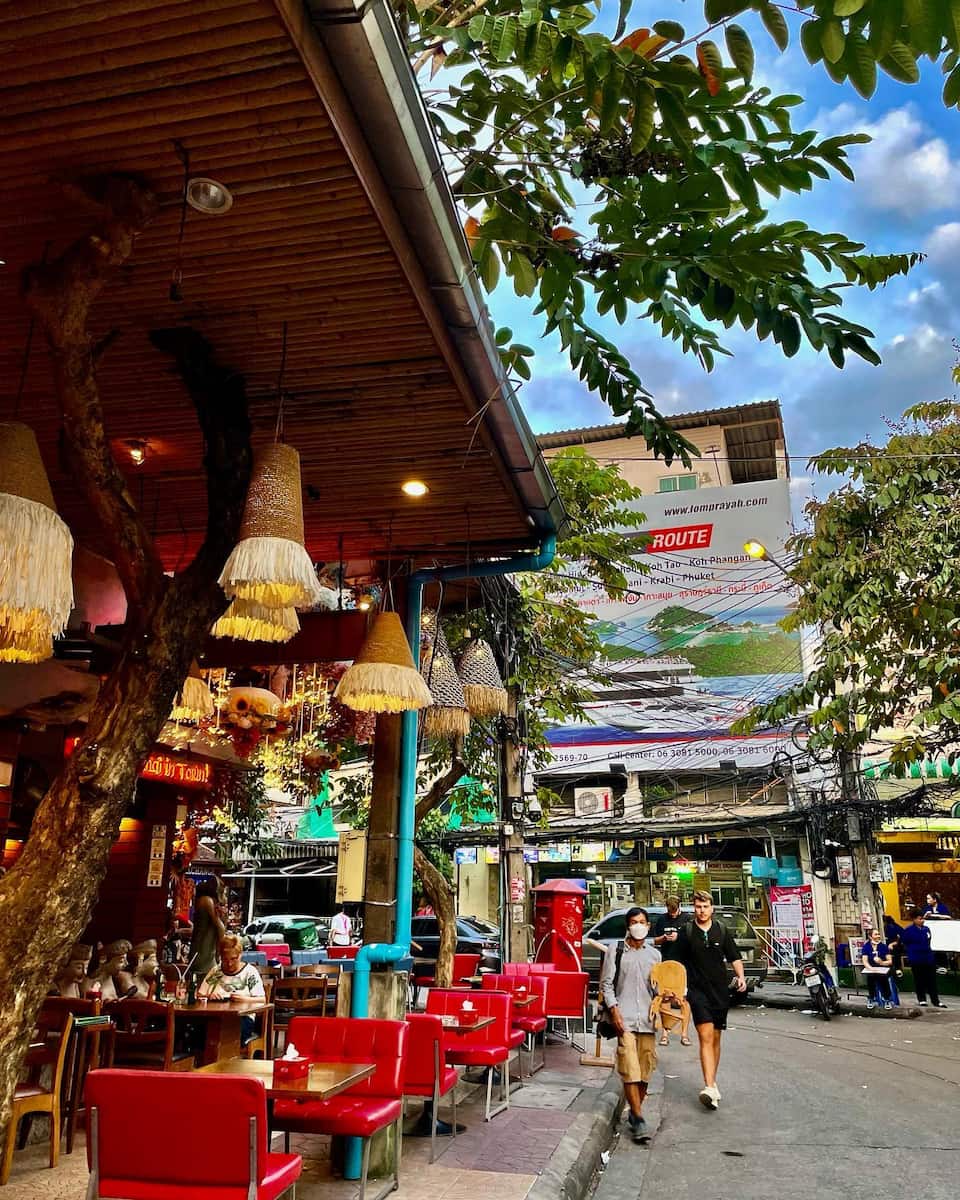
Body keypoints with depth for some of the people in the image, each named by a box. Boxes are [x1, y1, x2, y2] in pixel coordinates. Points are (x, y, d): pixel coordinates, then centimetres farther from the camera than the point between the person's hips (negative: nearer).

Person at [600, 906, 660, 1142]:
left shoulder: (654, 954, 15)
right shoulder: (615, 950, 4)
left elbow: (656, 986, 20)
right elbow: (606, 983, 1)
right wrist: (614, 1010, -9)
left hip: (647, 1018, 4)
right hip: (624, 1018, -4)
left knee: (646, 1070, 6)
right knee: (630, 1070, -11)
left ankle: (635, 1112, 23)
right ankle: (638, 1119, -5)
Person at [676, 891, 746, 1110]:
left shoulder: (722, 930, 5)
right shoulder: (686, 932, 0)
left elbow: (734, 958, 9)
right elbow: (679, 963, 7)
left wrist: (740, 976, -7)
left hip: (720, 991, 3)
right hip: (697, 991, -3)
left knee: (716, 1039, 13)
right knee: (705, 1036, -15)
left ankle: (712, 1083, 28)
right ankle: (710, 1087, -22)